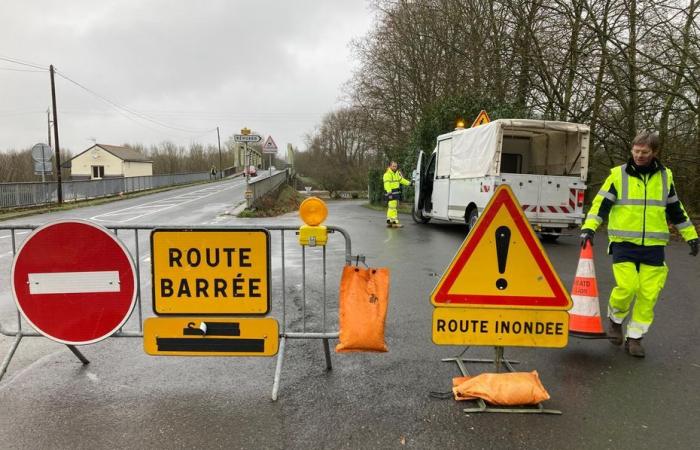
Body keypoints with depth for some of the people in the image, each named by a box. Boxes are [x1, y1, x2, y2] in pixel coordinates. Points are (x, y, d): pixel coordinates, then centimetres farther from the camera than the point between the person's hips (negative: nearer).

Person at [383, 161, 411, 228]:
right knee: (393, 207, -11)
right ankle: (395, 222, -11)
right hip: (391, 193, -9)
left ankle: (389, 221, 20)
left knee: (391, 207, 14)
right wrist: (389, 192, -31)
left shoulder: (397, 173, 17)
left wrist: (409, 183, 19)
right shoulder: (387, 174, -12)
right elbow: (387, 184, -22)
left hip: (396, 192, 10)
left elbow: (401, 179, 26)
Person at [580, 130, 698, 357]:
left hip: (653, 246, 3)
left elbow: (676, 209, 18)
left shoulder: (665, 176, 8)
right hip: (624, 244, -3)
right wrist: (589, 228, -17)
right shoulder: (618, 174, -1)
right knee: (626, 288, -12)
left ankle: (634, 337, 16)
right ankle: (615, 320, 18)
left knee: (648, 294, 1)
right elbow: (601, 203, -4)